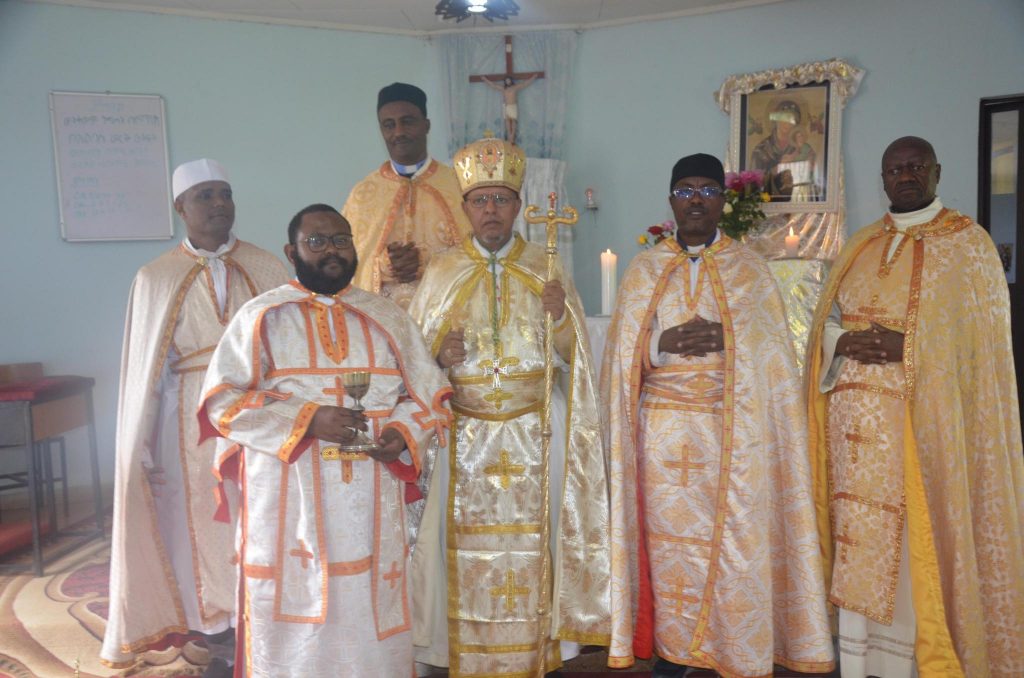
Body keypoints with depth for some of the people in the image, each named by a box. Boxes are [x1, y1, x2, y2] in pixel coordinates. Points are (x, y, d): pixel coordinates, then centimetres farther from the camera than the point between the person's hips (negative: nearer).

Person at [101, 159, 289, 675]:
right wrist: (144, 449, -1)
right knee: (204, 525, 6)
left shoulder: (266, 267, 4)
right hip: (193, 424, 0)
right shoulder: (156, 278, 2)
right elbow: (146, 370, 2)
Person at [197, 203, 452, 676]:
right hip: (288, 502, -2)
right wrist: (306, 420, -15)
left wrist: (403, 433, -9)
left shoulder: (387, 317, 11)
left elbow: (430, 394, 12)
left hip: (371, 504, 3)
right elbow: (221, 400, -5)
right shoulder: (262, 317, 2)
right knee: (293, 618, 4)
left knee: (370, 619, 9)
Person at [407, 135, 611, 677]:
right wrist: (440, 354, -15)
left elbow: (573, 355, 5)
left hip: (535, 432, 0)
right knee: (469, 547, 1)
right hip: (464, 433, 0)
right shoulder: (441, 272, 3)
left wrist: (560, 317, -15)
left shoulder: (547, 268, 4)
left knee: (529, 545, 3)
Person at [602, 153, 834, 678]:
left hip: (734, 434, -1)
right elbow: (622, 355, 5)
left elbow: (772, 353, 2)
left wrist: (727, 339, -16)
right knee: (668, 542, 4)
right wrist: (662, 344, -14)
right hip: (663, 433, 1)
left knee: (734, 547, 0)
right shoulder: (645, 270, 9)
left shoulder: (749, 268, 6)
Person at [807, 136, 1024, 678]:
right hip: (861, 420, 4)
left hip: (927, 420, -4)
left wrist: (906, 348, -18)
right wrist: (846, 342, -10)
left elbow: (980, 333, -6)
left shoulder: (968, 243, 2)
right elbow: (825, 322, 12)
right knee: (861, 549, 5)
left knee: (918, 547, -3)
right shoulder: (859, 246, 15)